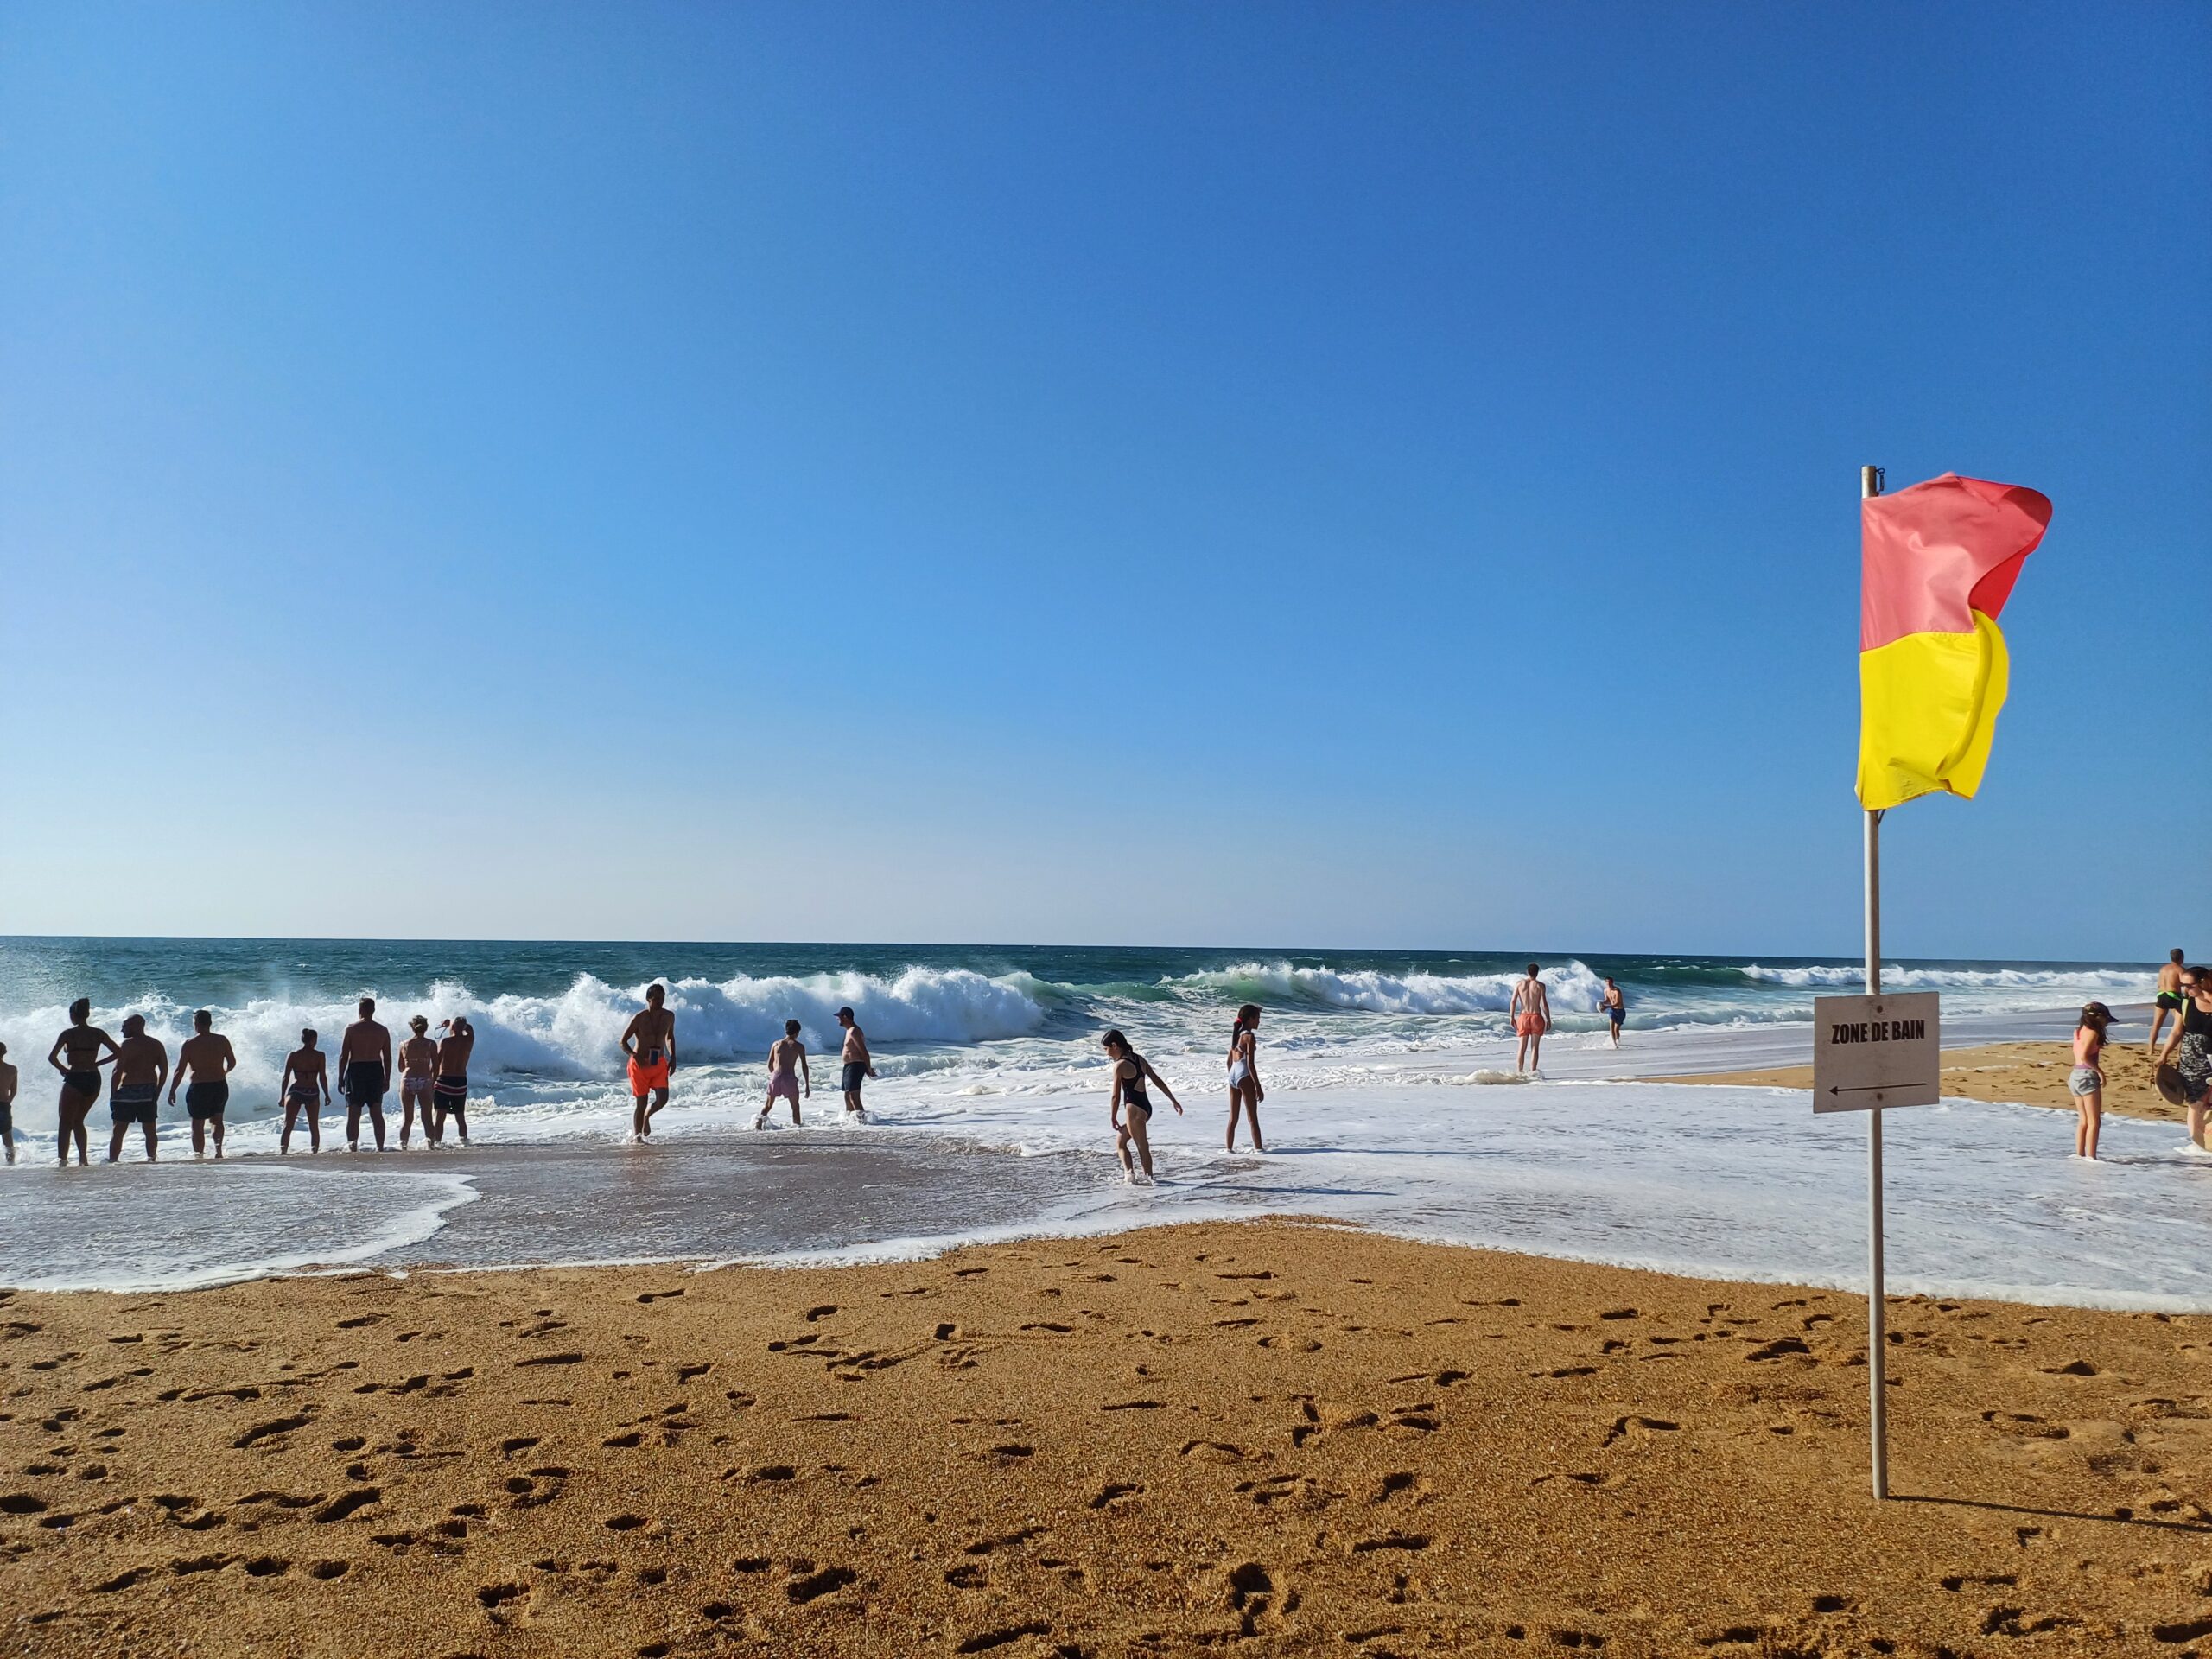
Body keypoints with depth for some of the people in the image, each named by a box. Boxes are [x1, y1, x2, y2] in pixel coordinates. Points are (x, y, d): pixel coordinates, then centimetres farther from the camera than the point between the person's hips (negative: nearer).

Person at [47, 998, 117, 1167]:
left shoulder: (68, 1034, -5)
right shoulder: (98, 1033, 5)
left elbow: (52, 1057, -12)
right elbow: (117, 1052, 4)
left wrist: (63, 1069, 4)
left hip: (74, 1079, -4)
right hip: (94, 1079, 4)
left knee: (65, 1123, 6)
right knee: (78, 1121, 19)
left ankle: (63, 1160, -3)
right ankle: (83, 1159, 12)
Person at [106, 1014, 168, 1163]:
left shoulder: (128, 1044, -7)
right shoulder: (157, 1045, 9)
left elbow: (118, 1071, -12)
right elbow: (164, 1071, 8)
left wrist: (112, 1093, -6)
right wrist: (157, 1092, 13)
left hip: (128, 1090, -5)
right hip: (149, 1092, 5)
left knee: (119, 1130, 0)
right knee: (150, 1129, 9)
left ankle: (111, 1160, -2)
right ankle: (151, 1158, 7)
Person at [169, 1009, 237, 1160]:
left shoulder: (189, 1044, -8)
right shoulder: (222, 1040, 0)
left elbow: (180, 1071, -8)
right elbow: (232, 1063, 7)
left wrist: (172, 1091, 1)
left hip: (199, 1087, -3)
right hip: (220, 1085, 3)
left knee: (198, 1125, 8)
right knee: (217, 1118, 22)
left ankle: (199, 1155, 6)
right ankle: (218, 1147, 3)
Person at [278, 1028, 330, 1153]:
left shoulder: (292, 1055, 1)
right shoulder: (320, 1056, -2)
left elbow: (286, 1078, 0)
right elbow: (323, 1077, -5)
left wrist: (282, 1096, 7)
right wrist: (327, 1095, 3)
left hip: (295, 1092, 0)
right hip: (312, 1093, 0)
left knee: (288, 1126, 4)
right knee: (314, 1127, 10)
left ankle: (282, 1151, -8)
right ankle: (314, 1151, 5)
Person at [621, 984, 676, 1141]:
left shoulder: (669, 1017, 3)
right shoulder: (639, 1019, -11)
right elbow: (623, 1042, -7)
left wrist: (673, 1057, 8)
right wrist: (635, 1056, -25)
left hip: (659, 1063, 4)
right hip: (640, 1064, -3)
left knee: (662, 1099, -11)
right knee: (641, 1103, -3)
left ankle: (646, 1117, 20)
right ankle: (636, 1135, 13)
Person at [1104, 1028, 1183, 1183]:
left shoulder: (1120, 1065, -14)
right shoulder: (1139, 1059, 9)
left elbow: (1116, 1096, -10)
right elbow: (1158, 1080, 12)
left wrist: (1113, 1118, 2)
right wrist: (1174, 1101, 15)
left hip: (1135, 1109, -9)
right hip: (1146, 1107, 9)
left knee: (1142, 1147, 0)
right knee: (1119, 1141, 17)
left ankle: (1149, 1177, 7)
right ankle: (1129, 1173, 8)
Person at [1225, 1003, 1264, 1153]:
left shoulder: (1236, 1035, 12)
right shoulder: (1250, 1036, -12)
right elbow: (1250, 1063, -16)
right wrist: (1258, 1087, -14)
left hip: (1233, 1075, 8)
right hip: (1245, 1076, -8)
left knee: (1233, 1117, 12)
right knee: (1252, 1117, -3)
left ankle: (1230, 1148, 15)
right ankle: (1258, 1148, -2)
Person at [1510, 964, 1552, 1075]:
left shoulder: (1519, 984, 2)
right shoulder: (1540, 985, -4)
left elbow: (1513, 1001, -3)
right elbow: (1544, 1004, -8)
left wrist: (1512, 1018, 1)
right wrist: (1548, 1020, -2)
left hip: (1523, 1017, 2)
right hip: (1536, 1016, -2)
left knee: (1522, 1048, 8)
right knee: (1535, 1048, 3)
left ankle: (1519, 1073, 4)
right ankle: (1532, 1072, -2)